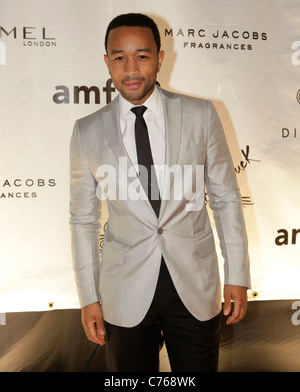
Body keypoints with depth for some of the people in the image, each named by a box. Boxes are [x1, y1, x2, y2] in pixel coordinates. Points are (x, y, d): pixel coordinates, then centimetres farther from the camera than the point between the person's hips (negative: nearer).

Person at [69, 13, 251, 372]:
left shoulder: (201, 115, -4)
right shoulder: (87, 132, -2)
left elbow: (225, 198, 1)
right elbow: (83, 219, 3)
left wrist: (237, 276, 1)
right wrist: (88, 297, 3)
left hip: (196, 287, 0)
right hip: (125, 294, 0)